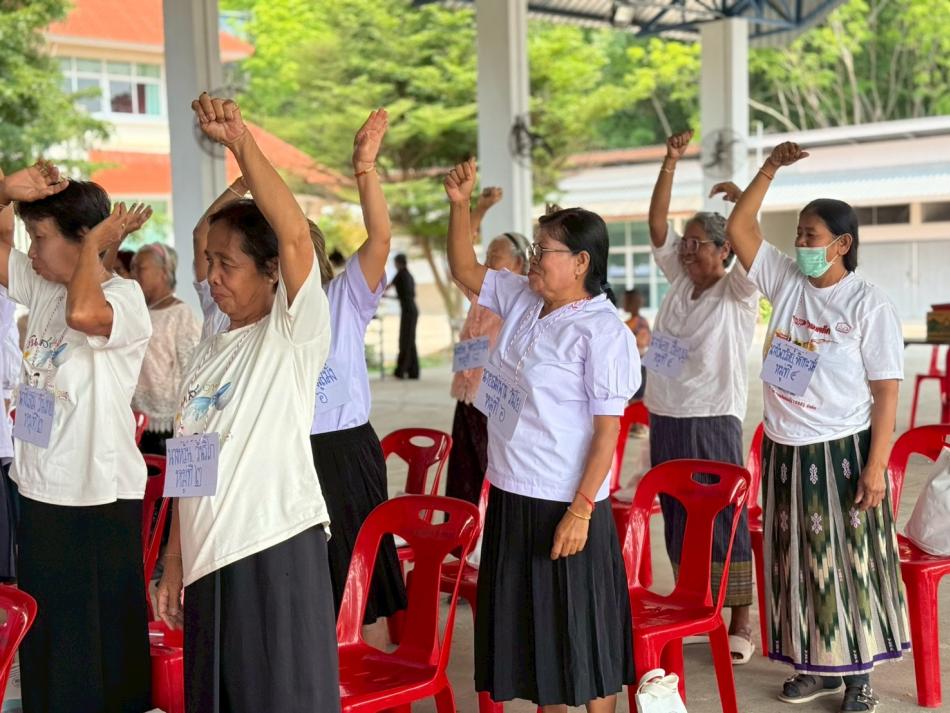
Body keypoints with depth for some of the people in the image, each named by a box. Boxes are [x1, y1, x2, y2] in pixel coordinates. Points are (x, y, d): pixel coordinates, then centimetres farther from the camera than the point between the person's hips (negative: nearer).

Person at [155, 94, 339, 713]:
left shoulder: (295, 333, -7)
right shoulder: (210, 350, 14)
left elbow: (296, 236, -25)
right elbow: (190, 461, 16)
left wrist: (242, 142, -31)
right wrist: (175, 559, 14)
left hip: (277, 549, -7)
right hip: (208, 554, 7)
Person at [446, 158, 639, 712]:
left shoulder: (602, 331, -16)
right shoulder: (522, 301, 5)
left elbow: (608, 430, -17)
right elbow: (464, 269, 19)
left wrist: (581, 509, -20)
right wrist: (460, 205, 5)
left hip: (564, 503, -8)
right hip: (511, 494, 8)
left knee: (582, 631, 5)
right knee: (531, 626, 18)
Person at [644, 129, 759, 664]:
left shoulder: (739, 291, -5)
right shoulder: (680, 278, 9)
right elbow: (657, 225, 4)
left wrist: (741, 194, -13)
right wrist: (671, 163, -1)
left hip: (713, 421, -6)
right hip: (666, 417, 6)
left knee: (725, 519, -2)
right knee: (677, 517, 12)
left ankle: (742, 621, 7)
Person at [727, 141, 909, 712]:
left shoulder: (869, 305, -11)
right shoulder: (786, 281, 3)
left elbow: (886, 391, -11)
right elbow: (740, 228, 3)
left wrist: (876, 465, -16)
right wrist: (771, 169, -5)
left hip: (842, 452, -5)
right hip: (786, 451, 6)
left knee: (848, 564, 4)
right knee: (797, 562, 12)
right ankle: (816, 666, 26)